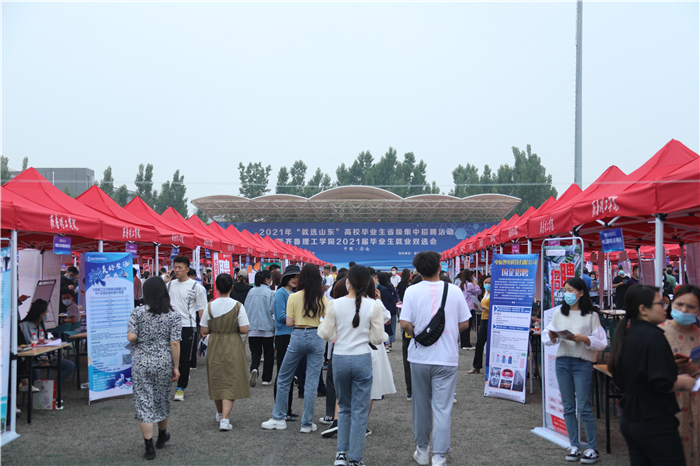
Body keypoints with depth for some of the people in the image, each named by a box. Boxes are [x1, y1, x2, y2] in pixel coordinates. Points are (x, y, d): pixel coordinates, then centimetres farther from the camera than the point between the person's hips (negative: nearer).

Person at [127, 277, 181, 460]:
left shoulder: (138, 312, -6)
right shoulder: (174, 315, -6)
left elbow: (131, 337, -12)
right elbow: (175, 344, -8)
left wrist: (140, 338, 11)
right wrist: (175, 367, -1)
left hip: (141, 363, -1)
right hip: (163, 363, 1)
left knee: (144, 403, 4)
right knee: (162, 399, 19)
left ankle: (149, 447, 3)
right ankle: (162, 436, 39)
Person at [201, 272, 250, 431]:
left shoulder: (210, 306, -6)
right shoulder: (238, 306, -11)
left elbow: (204, 331, -3)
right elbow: (244, 329, -12)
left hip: (214, 346, 3)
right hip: (233, 347, -2)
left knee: (216, 380, 18)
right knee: (231, 382, 1)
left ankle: (220, 414, 36)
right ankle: (225, 419, -11)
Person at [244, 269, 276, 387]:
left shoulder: (251, 292, 4)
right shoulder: (270, 293, -10)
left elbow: (246, 309, 9)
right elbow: (273, 310, -11)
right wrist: (273, 322, 7)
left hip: (252, 327, 4)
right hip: (267, 328, -4)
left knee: (255, 351, 9)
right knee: (268, 353, 9)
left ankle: (254, 369, -19)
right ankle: (266, 378, 12)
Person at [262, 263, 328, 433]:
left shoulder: (294, 297, -4)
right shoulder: (322, 298, -1)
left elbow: (289, 322, -4)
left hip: (298, 337, -1)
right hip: (316, 338, 1)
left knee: (284, 378, 15)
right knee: (312, 382, 6)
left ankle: (278, 418, 19)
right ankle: (307, 423, 11)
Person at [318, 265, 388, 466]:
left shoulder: (335, 305, -6)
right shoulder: (374, 306, -8)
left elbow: (326, 334, -1)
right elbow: (378, 338, -5)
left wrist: (322, 325, 20)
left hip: (340, 359, 2)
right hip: (362, 359, -1)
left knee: (344, 408, 20)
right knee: (360, 411, 9)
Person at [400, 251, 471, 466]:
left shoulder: (412, 291, -7)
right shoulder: (454, 290, -4)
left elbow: (405, 324, -11)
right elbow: (464, 324, 1)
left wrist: (417, 335, 8)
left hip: (420, 357, 1)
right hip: (446, 357, -1)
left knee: (421, 405, 15)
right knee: (442, 408, 4)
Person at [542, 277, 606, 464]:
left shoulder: (591, 315, -2)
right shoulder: (559, 313, 8)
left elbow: (602, 343, -6)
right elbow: (547, 337, 7)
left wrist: (584, 339, -21)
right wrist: (552, 337, -15)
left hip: (582, 363, -4)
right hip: (562, 362, 4)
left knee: (584, 407, -3)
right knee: (568, 407, 9)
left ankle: (593, 448, 7)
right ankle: (574, 446, 18)